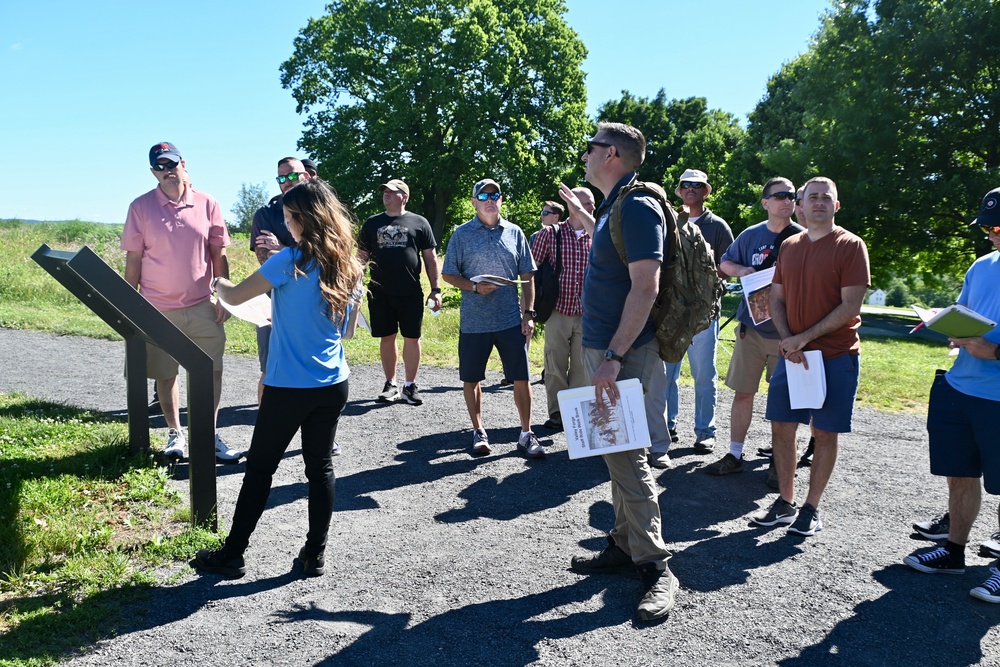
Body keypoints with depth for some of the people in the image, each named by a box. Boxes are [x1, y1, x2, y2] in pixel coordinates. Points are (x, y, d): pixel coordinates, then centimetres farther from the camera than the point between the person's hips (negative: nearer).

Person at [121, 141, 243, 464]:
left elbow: (218, 255, 4)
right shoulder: (140, 207, -2)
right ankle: (175, 434, 25)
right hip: (158, 309, -1)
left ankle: (209, 436, 16)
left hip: (203, 306, 1)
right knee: (165, 374, 8)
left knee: (212, 371, 3)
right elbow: (133, 259, 1)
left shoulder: (207, 204, 1)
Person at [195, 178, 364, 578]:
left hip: (288, 387, -5)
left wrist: (217, 283, 13)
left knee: (260, 468, 8)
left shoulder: (292, 261, -14)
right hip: (333, 386, 5)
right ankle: (315, 555, 20)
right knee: (320, 467, 13)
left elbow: (234, 296, -8)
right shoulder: (349, 266, 5)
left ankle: (232, 555, 20)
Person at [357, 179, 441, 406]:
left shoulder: (419, 222, 4)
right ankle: (391, 384, 20)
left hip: (411, 293, -2)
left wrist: (435, 289, -1)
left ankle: (410, 385, 13)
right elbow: (364, 255, 15)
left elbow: (430, 258, 4)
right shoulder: (372, 223, 10)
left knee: (412, 338, 2)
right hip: (380, 293, 2)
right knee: (387, 338, 7)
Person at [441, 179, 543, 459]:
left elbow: (527, 277, 8)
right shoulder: (462, 234, 2)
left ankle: (526, 435, 15)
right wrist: (475, 287, -14)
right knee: (471, 379, 8)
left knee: (521, 378, 2)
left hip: (511, 319, 1)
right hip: (473, 321, -1)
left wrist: (528, 313, 1)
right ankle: (478, 431, 25)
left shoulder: (514, 233, 7)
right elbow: (448, 274, 3)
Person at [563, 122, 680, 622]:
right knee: (616, 452, 14)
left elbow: (645, 287, -24)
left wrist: (614, 356, -28)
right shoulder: (614, 207, 15)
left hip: (621, 353, -10)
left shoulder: (637, 208, -15)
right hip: (601, 346, 10)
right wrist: (578, 212, 38)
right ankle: (624, 547, 25)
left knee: (626, 455, -6)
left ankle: (655, 566, 4)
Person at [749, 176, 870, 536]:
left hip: (835, 355, -5)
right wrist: (786, 341, -7)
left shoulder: (850, 246, -6)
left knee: (825, 433, 3)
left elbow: (851, 306, -13)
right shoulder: (789, 246, 10)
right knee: (781, 426, 6)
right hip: (792, 353, 5)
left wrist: (805, 337, -17)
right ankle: (785, 503, 19)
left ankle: (811, 508, 15)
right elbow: (776, 299, 9)